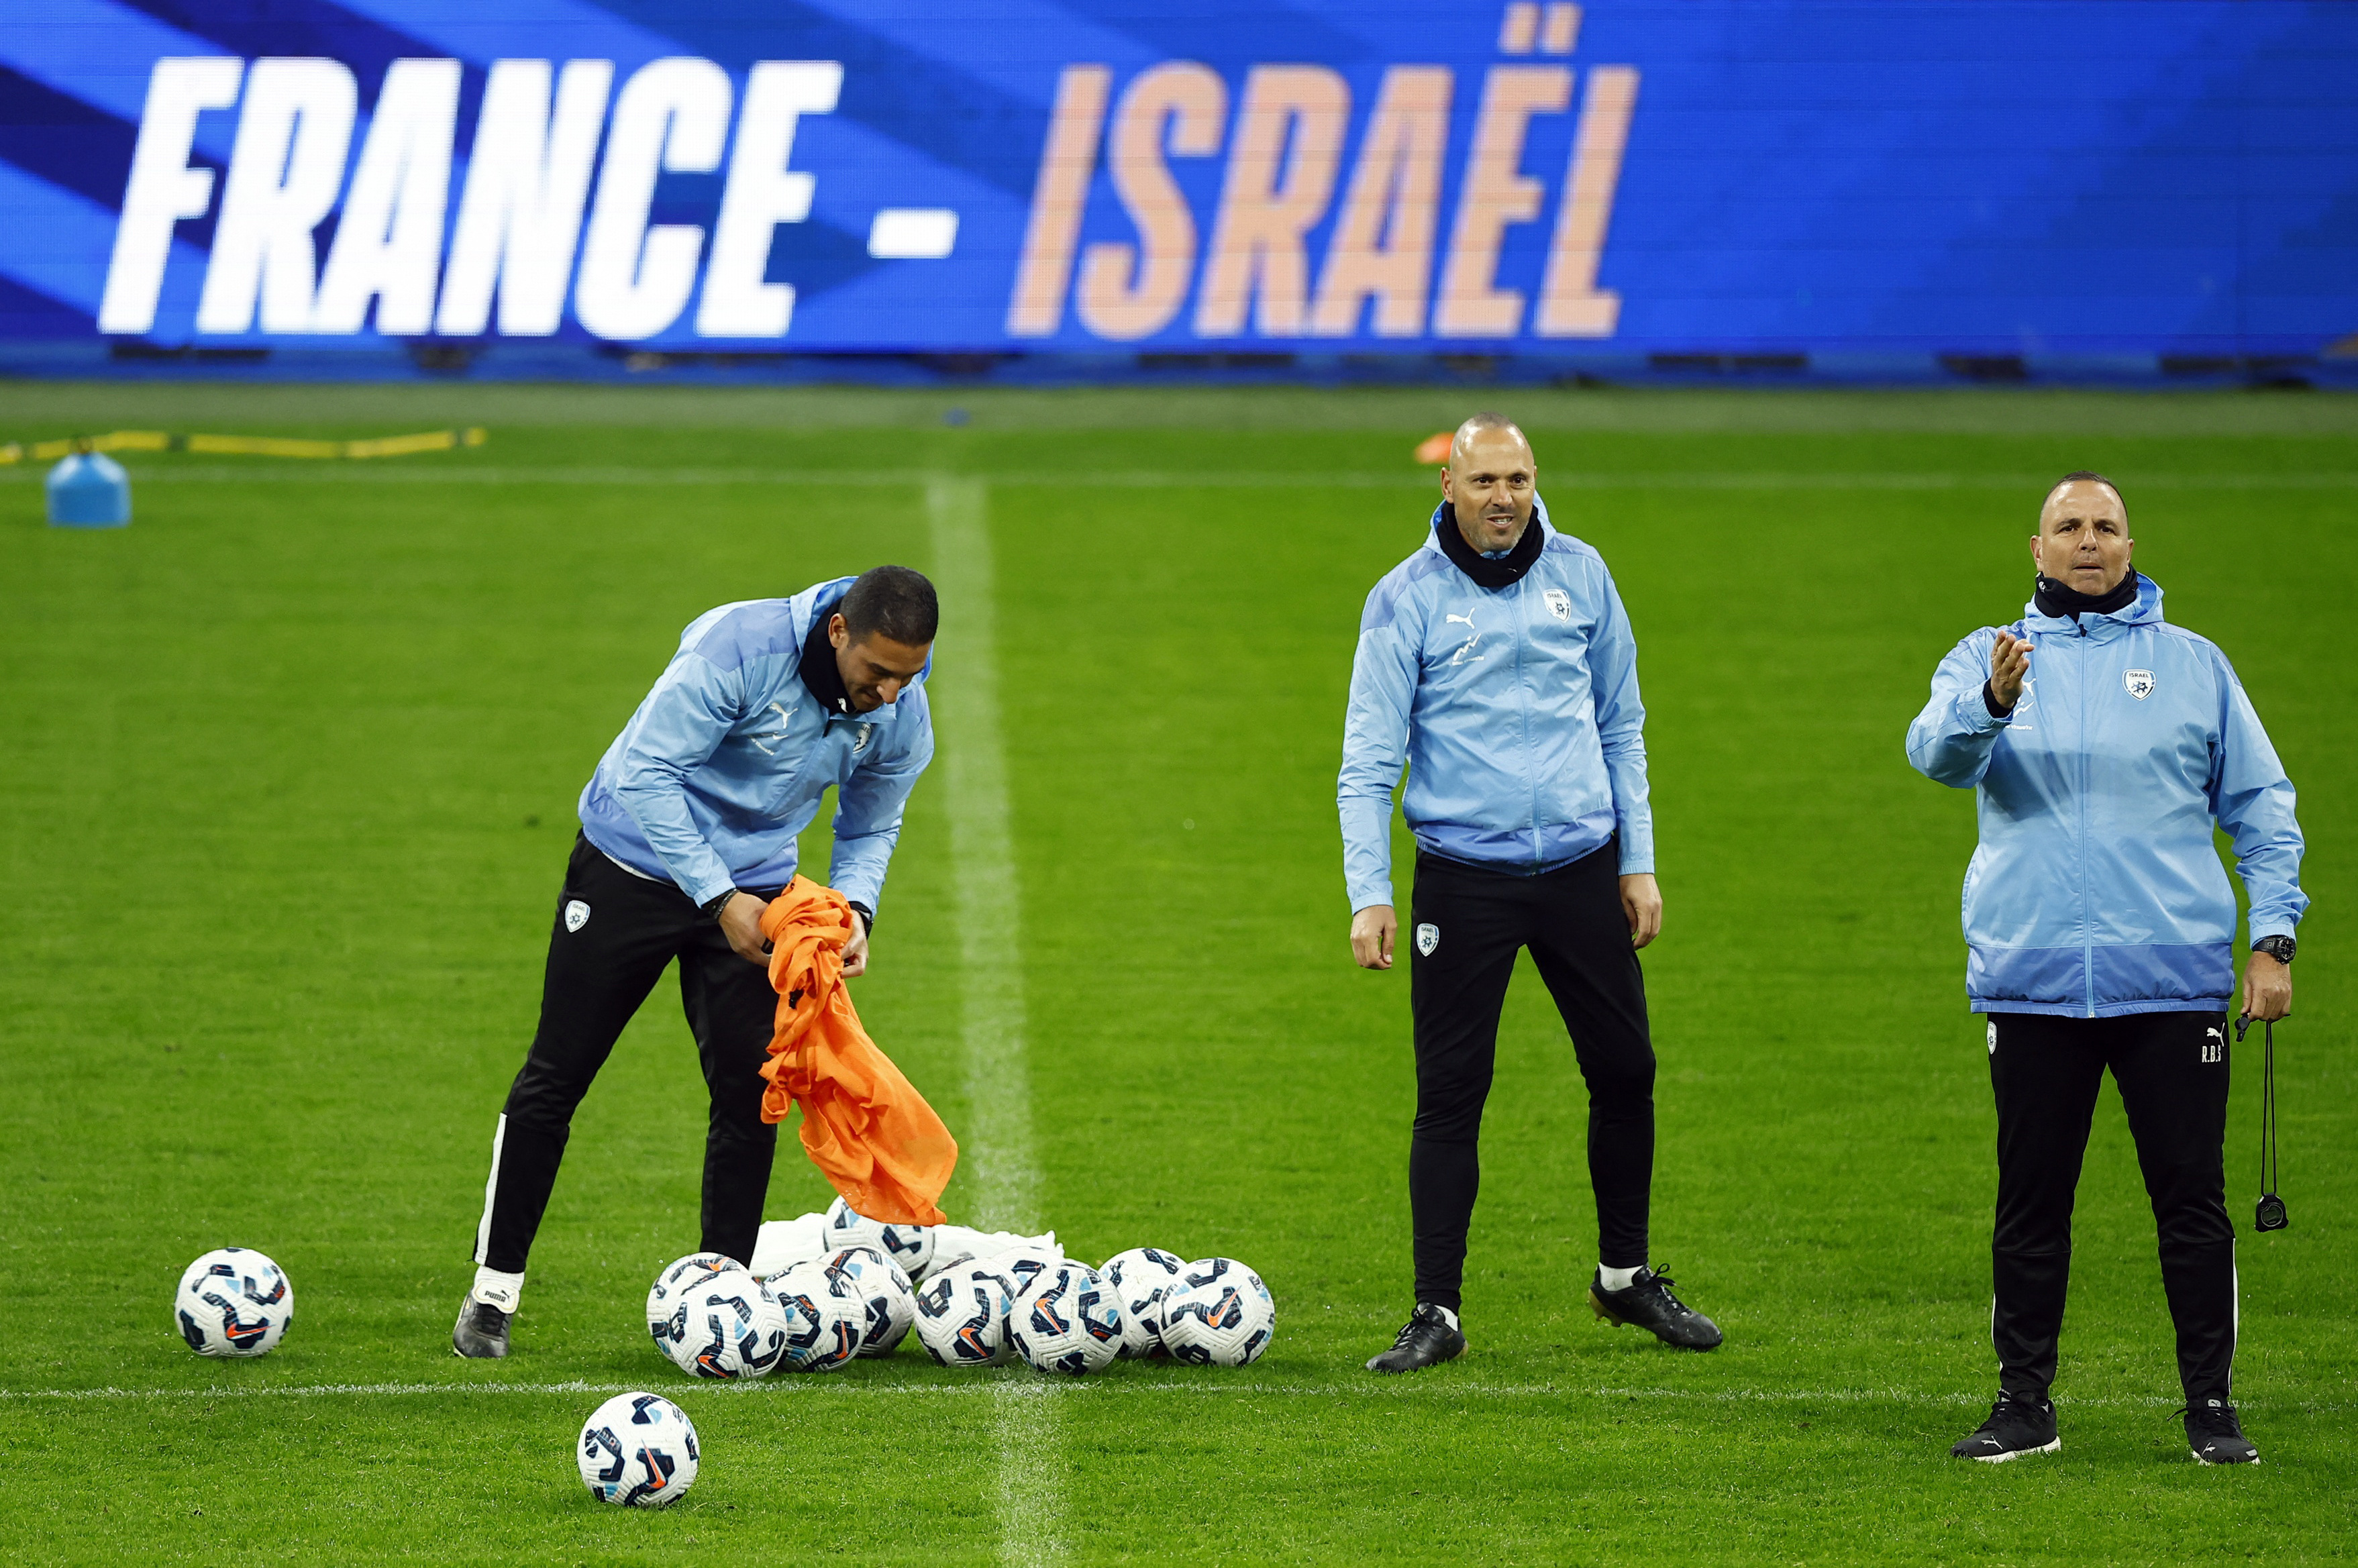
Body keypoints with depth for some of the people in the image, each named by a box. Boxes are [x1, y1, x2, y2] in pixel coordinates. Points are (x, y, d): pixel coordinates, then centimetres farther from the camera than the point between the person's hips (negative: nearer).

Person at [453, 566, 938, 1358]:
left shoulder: (902, 716, -11)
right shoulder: (740, 646, -30)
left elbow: (871, 827, 7)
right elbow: (649, 771, -28)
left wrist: (855, 907, -14)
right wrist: (719, 899, -31)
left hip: (753, 889, 4)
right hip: (637, 865, -4)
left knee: (751, 1091, -4)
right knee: (556, 1076, 2)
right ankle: (494, 1288, 13)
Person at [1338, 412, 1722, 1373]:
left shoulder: (1579, 575, 4)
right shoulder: (1408, 600, -5)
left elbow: (1620, 727, 12)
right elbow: (1368, 761, -6)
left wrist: (1638, 863, 9)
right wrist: (1369, 894, -15)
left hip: (1581, 868, 3)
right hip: (1464, 877, -3)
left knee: (1625, 1071, 9)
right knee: (1450, 1095, -4)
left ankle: (1626, 1277, 27)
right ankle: (1437, 1312, 3)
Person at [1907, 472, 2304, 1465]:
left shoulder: (2193, 666, 10)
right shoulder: (1989, 658, 8)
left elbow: (2260, 807, 11)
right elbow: (1937, 752, -11)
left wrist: (2273, 937, 0)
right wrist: (1991, 704, -33)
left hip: (2174, 975, 0)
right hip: (2029, 975, 0)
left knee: (2192, 1197, -1)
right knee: (2030, 1200, 5)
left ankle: (2211, 1403, 5)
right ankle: (2024, 1403, 12)